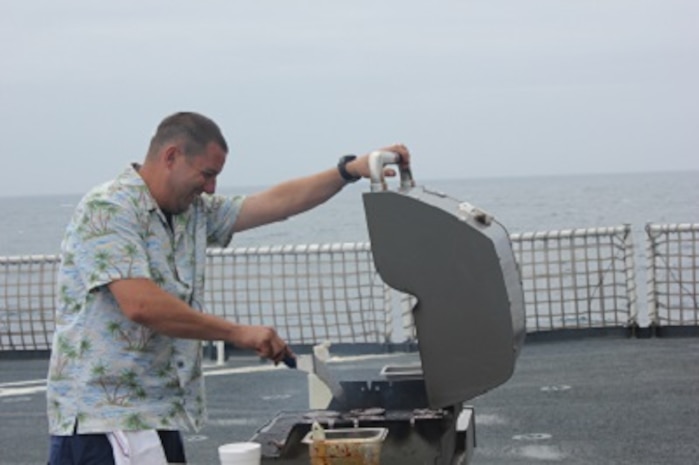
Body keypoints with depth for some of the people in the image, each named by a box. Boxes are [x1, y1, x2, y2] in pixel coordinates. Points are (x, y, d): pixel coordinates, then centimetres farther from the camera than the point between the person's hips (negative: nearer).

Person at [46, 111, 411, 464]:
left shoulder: (194, 213, 15)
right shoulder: (106, 210, -11)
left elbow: (275, 203, 17)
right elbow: (141, 304, -22)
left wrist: (351, 169, 10)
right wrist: (238, 333, -16)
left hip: (160, 419, 8)